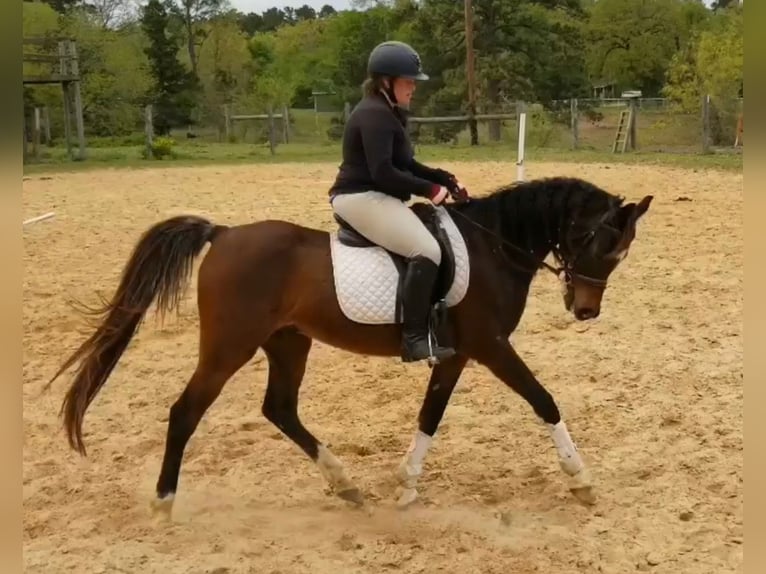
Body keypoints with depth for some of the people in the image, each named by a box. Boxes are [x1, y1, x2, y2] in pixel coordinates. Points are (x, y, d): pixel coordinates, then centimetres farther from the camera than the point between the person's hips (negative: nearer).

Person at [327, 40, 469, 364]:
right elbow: (383, 173, -24)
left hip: (371, 197, 11)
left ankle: (430, 322, 25)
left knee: (434, 235, 19)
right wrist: (429, 189, -17)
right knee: (427, 250, -25)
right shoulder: (375, 115, -16)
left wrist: (446, 180, 7)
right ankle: (414, 339, -25)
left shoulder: (388, 114, 18)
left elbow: (406, 165, 20)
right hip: (361, 198, -11)